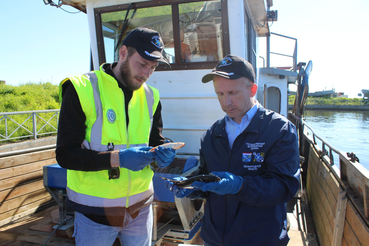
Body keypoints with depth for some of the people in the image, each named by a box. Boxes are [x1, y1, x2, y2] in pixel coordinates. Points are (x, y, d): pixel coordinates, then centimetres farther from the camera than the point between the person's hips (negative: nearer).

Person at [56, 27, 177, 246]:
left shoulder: (150, 96, 1)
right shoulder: (82, 89, -13)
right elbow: (65, 154, -15)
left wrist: (161, 155, -15)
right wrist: (117, 158, -28)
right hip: (94, 210, -3)